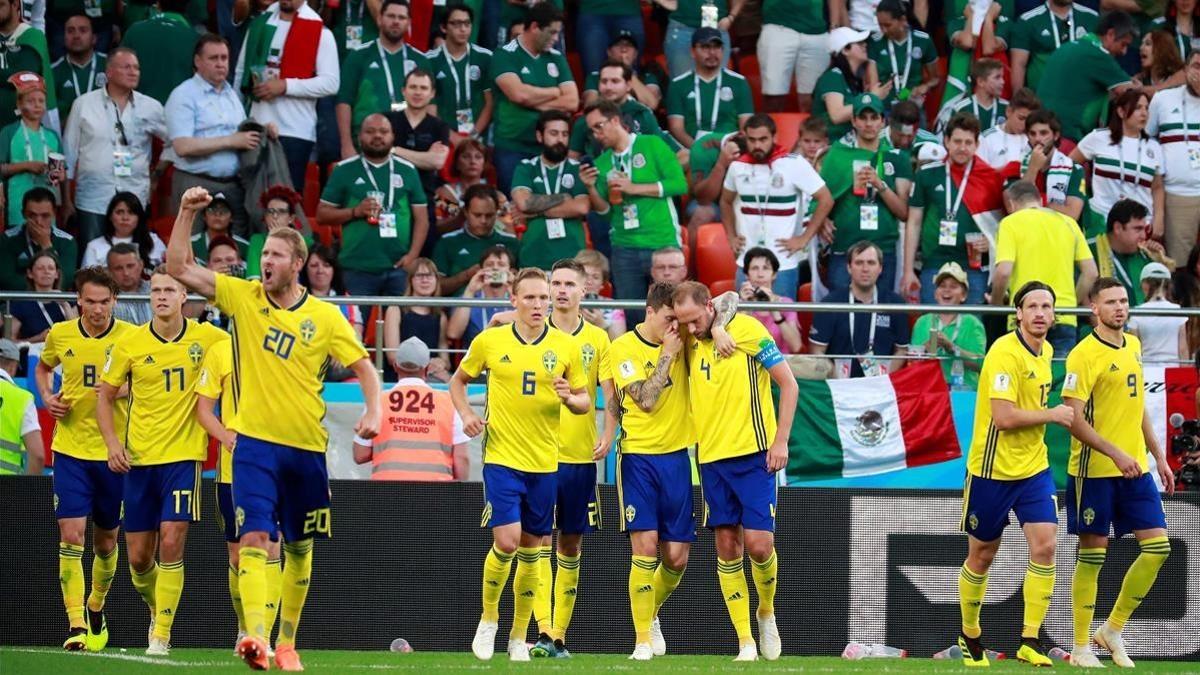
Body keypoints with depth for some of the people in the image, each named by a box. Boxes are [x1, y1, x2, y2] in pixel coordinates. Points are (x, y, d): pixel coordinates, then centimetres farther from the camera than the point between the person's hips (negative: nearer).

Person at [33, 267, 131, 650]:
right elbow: (43, 368, 22)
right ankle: (76, 626, -12)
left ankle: (96, 609, 37)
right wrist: (47, 398, 3)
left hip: (113, 452, 0)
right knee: (71, 536, -11)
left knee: (106, 541, 12)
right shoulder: (60, 335, 1)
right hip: (70, 450, 0)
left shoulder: (131, 338, -6)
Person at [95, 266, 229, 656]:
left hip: (184, 455, -2)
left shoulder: (206, 339, -4)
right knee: (139, 557, 5)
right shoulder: (131, 344, -1)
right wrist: (112, 441, -7)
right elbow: (105, 396, 8)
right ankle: (156, 608, 35)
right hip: (139, 459, 2)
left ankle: (162, 634, -7)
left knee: (171, 544, -15)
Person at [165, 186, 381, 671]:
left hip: (306, 448, 1)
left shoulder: (326, 317, 0)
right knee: (254, 536, -18)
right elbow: (178, 268, -1)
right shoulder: (243, 297, 2)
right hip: (256, 442, -1)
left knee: (299, 548, 11)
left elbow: (364, 368, 4)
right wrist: (187, 214, -11)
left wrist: (373, 412, -13)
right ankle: (255, 635, -30)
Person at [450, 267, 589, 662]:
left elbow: (585, 402, 7)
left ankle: (519, 636, 18)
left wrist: (570, 398, -15)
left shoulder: (566, 347, 1)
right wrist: (466, 414, -3)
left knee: (530, 550, 7)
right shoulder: (489, 341, -1)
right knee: (506, 541, -14)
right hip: (502, 457, -2)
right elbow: (459, 380, 14)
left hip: (545, 463, 2)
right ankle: (488, 619, 9)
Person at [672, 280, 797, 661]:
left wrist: (780, 441, -10)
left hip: (753, 456, -5)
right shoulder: (690, 343, 7)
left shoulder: (747, 330, -8)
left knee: (758, 543, -10)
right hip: (711, 457, 5)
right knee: (727, 548, 1)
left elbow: (789, 384, -5)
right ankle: (745, 641, 5)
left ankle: (766, 612, 18)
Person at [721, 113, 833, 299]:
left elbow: (826, 200, -5)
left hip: (783, 263, -4)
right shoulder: (738, 167, 6)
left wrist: (804, 238, -8)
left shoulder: (794, 164, -8)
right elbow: (726, 201, 24)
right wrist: (731, 237, 12)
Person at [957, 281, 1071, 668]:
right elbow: (1004, 417, -25)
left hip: (1033, 466, 6)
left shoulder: (1045, 351, 7)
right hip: (993, 469, -6)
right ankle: (970, 636, 28)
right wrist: (1052, 415, -16)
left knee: (1044, 546, -11)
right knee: (982, 556, 8)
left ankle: (1030, 642, -8)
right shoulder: (1005, 353, -18)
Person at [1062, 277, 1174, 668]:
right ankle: (1081, 646, 9)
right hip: (1094, 471, -7)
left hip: (1135, 469, 7)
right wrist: (1116, 454, -24)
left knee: (1157, 547, 1)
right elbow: (1074, 418, -17)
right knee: (1092, 555, -1)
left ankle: (1112, 630, 14)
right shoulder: (1085, 355, -12)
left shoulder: (1133, 347, 11)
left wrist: (1158, 455, 19)